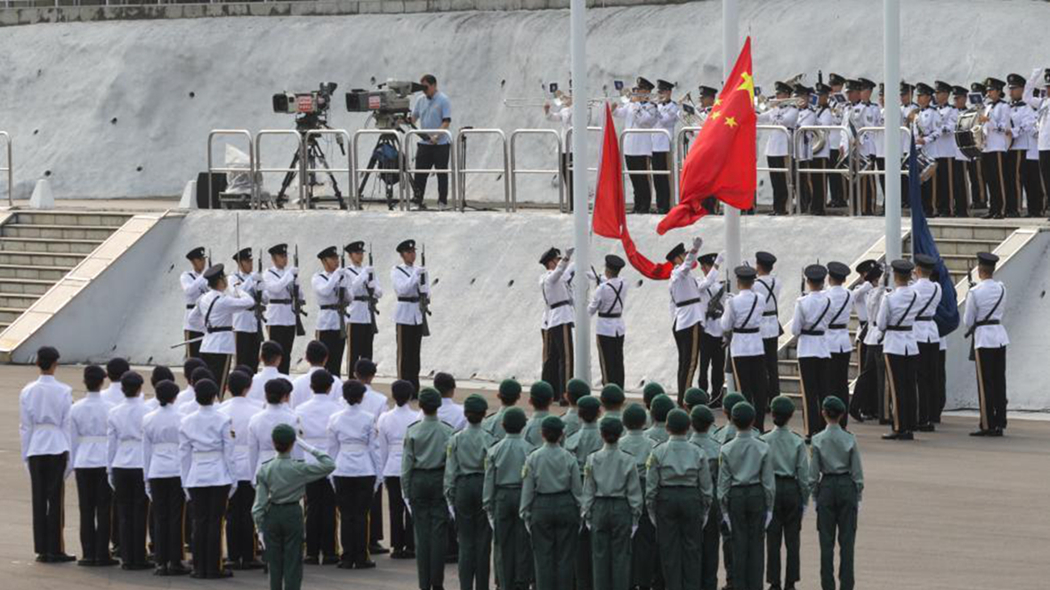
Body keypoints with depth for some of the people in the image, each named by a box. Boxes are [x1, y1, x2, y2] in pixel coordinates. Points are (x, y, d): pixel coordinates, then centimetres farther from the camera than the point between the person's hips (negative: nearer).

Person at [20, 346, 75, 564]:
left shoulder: (27, 392, 1)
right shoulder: (63, 391, -7)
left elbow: (24, 426, 4)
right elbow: (67, 424, -5)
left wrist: (26, 454, 12)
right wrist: (71, 457, 1)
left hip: (35, 449, 3)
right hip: (57, 448, -3)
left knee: (39, 499, 6)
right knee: (56, 500, 1)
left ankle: (42, 549, 7)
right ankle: (55, 549, 1)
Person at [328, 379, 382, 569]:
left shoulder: (335, 419, 1)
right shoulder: (368, 419, -4)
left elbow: (332, 448, 7)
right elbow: (374, 447, 0)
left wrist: (332, 474, 14)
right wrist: (377, 475, 8)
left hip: (342, 471, 1)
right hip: (364, 471, -1)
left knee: (346, 515, 5)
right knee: (361, 514, 2)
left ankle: (347, 558, 4)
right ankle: (361, 558, 3)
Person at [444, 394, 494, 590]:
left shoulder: (456, 440, -2)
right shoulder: (488, 439, -7)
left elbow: (450, 470, 0)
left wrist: (450, 494, 7)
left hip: (463, 486, 1)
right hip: (484, 486, -1)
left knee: (465, 540, 5)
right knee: (483, 540, 5)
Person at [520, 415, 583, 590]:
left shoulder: (533, 458, -7)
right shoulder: (569, 458, -4)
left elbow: (527, 489, -3)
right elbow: (577, 489, 0)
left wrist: (525, 514, 5)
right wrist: (581, 512, 10)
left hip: (541, 507, -1)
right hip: (566, 506, 1)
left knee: (543, 556, 4)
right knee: (565, 556, 6)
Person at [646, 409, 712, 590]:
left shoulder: (658, 452, -6)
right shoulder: (698, 453, -2)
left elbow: (651, 485, -4)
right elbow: (707, 486, 2)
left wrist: (651, 510, 5)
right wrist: (704, 510, 11)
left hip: (666, 500, -1)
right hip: (692, 500, 1)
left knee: (669, 549, 5)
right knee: (692, 548, 7)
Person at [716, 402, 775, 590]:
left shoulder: (727, 449, -6)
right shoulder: (762, 448, -7)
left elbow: (723, 482, -2)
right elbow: (768, 480, -3)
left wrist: (724, 508, 7)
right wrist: (769, 506, 6)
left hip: (736, 497, 0)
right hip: (757, 496, 0)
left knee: (739, 544, 6)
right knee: (756, 544, 4)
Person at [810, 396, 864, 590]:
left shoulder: (818, 440, -7)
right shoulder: (850, 440, -4)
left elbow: (813, 473, -4)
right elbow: (857, 472, -1)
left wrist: (814, 496, 5)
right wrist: (858, 497, 8)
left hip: (826, 488, 0)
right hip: (847, 487, 0)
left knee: (826, 540, 5)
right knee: (847, 539, 4)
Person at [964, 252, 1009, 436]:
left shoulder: (975, 292, -13)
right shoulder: (1001, 288, 3)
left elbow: (968, 321, -6)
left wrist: (972, 329, 14)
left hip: (983, 338, -5)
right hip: (1001, 336, 5)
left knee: (985, 383, -2)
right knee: (999, 381, 9)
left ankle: (987, 425, -2)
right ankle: (999, 423, 11)